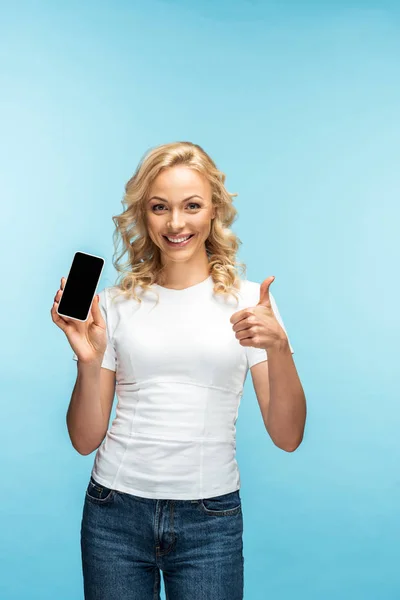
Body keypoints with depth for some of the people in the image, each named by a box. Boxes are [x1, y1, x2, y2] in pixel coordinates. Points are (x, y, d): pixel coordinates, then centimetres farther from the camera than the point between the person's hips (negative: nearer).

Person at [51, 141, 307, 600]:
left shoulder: (248, 300, -1)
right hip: (116, 511, 1)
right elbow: (85, 440, 1)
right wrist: (89, 362, -15)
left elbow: (287, 437, -6)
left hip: (211, 516, -1)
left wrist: (279, 349, -22)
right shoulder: (115, 303, 1)